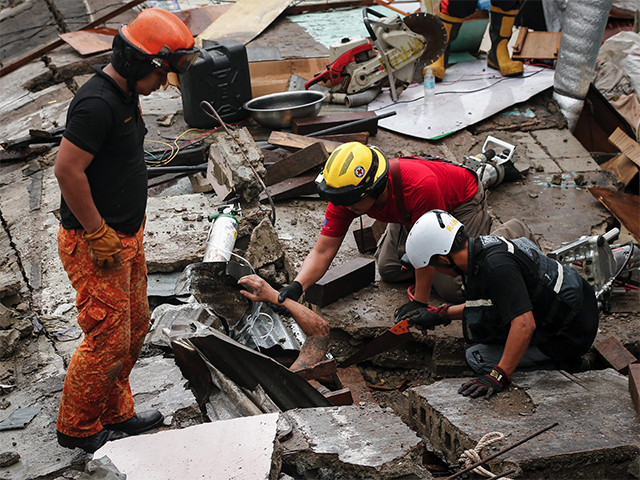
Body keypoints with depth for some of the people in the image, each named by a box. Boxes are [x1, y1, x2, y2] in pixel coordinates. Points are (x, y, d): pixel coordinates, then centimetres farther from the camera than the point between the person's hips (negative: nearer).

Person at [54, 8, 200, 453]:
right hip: (95, 245, -10)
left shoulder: (124, 94, 8)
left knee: (135, 326, 18)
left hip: (126, 237, 10)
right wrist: (99, 234, -21)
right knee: (108, 340, 0)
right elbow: (67, 170, -28)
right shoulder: (97, 104, -25)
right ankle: (78, 428, 20)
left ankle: (116, 413, 35)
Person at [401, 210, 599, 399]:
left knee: (477, 356, -9)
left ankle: (563, 362, -3)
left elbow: (524, 325, -36)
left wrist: (497, 377, -36)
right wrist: (441, 315, 19)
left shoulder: (497, 265, -30)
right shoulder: (483, 245, 1)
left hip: (568, 335, -9)